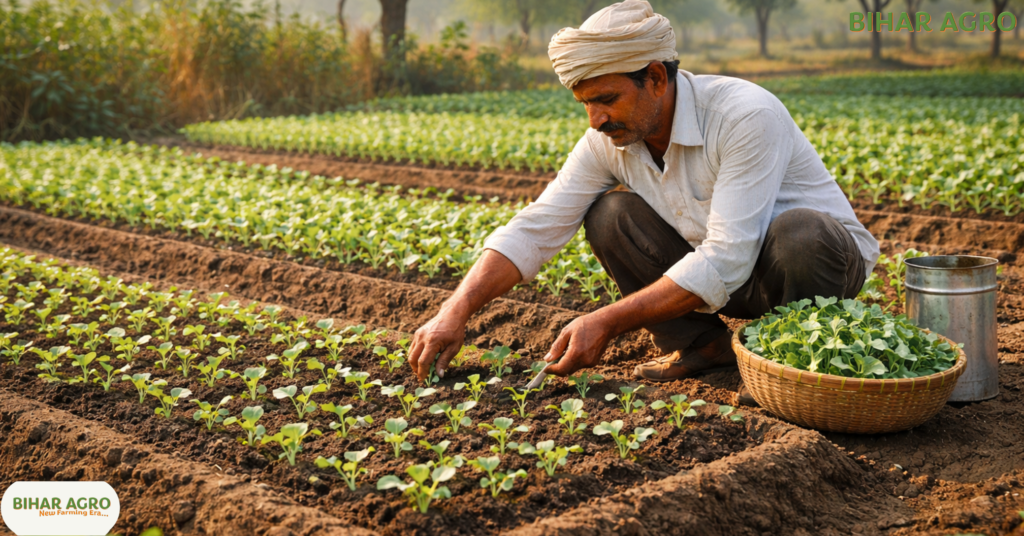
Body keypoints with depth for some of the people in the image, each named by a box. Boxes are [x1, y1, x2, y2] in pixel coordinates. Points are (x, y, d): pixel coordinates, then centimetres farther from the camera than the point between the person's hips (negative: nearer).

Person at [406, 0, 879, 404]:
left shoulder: (748, 116, -31)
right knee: (609, 216, -14)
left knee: (796, 235, -39)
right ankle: (700, 345, -2)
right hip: (721, 277, 5)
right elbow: (533, 230, -11)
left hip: (828, 259, -5)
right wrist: (456, 312, -24)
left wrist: (606, 323, -36)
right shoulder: (610, 139, -11)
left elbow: (725, 263, -36)